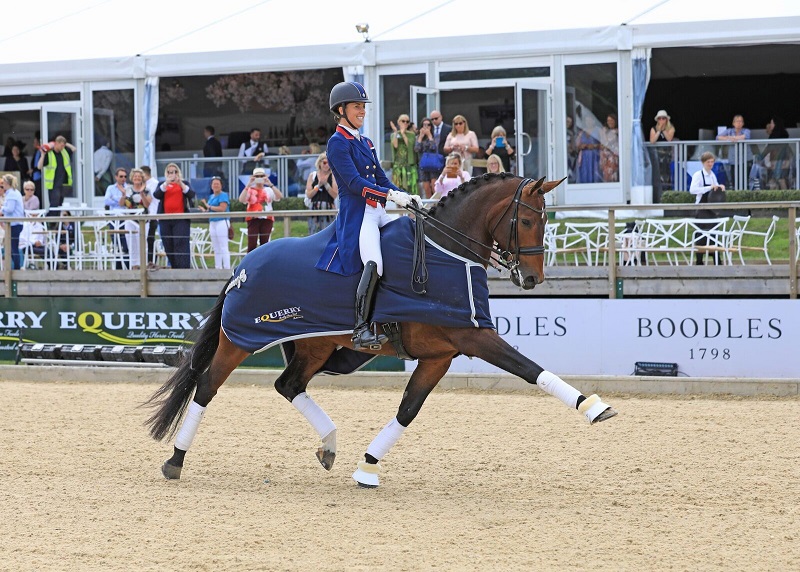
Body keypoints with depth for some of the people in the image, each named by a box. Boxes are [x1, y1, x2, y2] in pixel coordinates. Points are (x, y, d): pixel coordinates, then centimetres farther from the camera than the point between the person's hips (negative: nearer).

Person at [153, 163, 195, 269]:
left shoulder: (184, 184, 11)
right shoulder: (162, 185, 13)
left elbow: (191, 194, -5)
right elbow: (156, 195, -5)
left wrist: (181, 183, -18)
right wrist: (166, 183, -18)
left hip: (181, 220, -3)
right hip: (165, 220, 3)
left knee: (181, 244, -13)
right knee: (168, 247, 3)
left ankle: (184, 268, -18)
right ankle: (174, 268, 10)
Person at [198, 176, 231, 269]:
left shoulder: (223, 195, -7)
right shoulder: (211, 197, 18)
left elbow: (222, 208, -19)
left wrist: (209, 207, -13)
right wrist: (204, 210, 6)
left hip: (222, 222, -9)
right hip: (212, 223, 9)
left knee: (223, 247, -11)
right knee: (216, 249, 12)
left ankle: (227, 269, -12)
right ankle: (218, 268, 17)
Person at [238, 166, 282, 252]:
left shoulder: (269, 190, 11)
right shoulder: (250, 190, 5)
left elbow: (280, 196, -5)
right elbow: (241, 200, -12)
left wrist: (271, 185, -12)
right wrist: (248, 185, -16)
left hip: (267, 219, 2)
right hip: (253, 219, -2)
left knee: (264, 243, 3)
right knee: (252, 244, -12)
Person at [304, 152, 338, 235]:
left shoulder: (333, 176, 4)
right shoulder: (312, 175, 9)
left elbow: (335, 195, -3)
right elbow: (309, 195, 3)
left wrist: (326, 184, -12)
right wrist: (318, 185, -9)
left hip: (329, 208, -2)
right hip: (315, 208, 2)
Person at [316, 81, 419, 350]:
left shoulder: (365, 143, 21)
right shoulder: (337, 142, -5)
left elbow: (381, 179, 18)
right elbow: (354, 182, -16)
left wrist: (406, 197, 1)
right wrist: (391, 195, -23)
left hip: (378, 212, 9)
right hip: (356, 214, -9)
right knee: (374, 263, -28)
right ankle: (361, 330, -28)